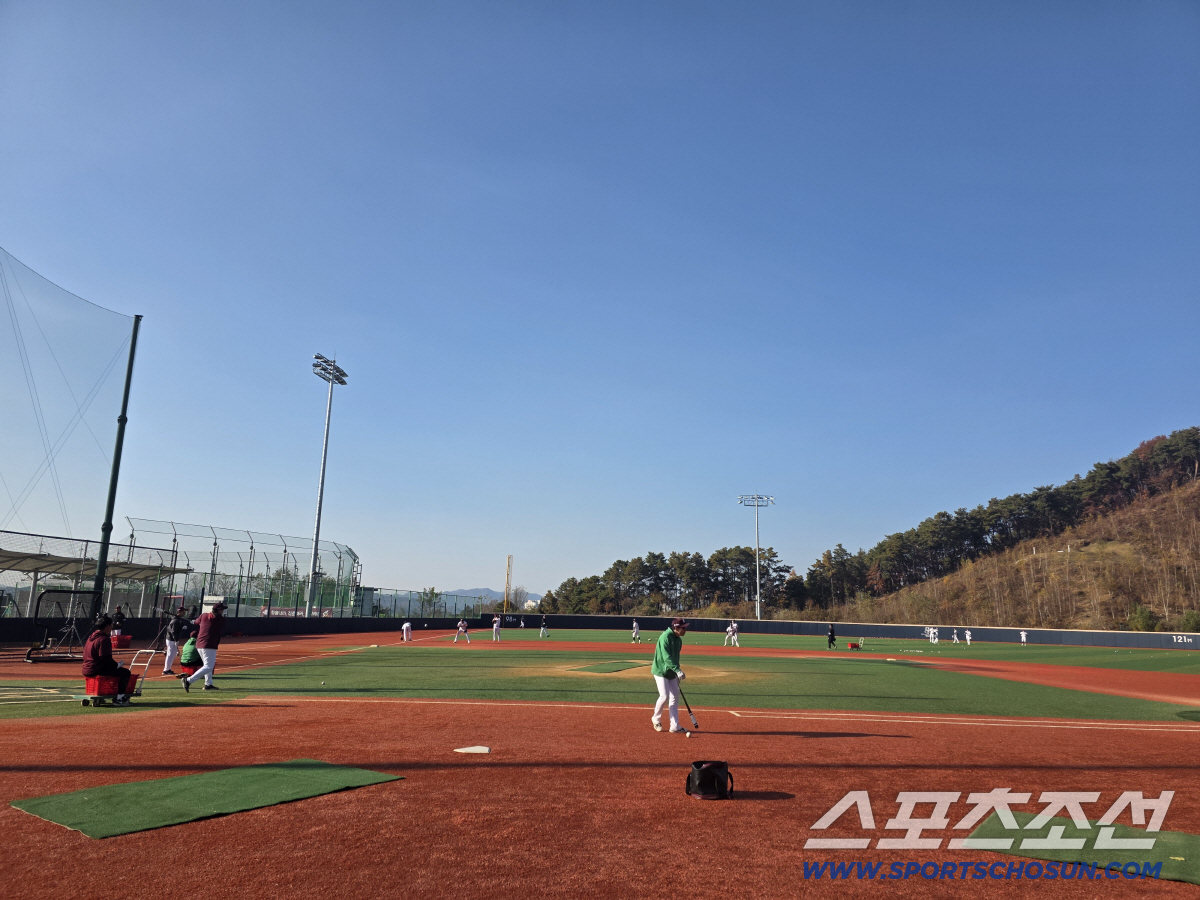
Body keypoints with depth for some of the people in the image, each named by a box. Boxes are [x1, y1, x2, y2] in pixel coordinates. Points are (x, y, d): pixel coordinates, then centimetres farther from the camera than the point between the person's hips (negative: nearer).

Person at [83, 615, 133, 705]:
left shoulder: (91, 637, 13)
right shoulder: (104, 639, -18)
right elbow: (106, 659, -24)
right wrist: (117, 665, -7)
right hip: (96, 671, -11)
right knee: (125, 672, -8)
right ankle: (119, 699, -12)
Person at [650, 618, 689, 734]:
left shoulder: (679, 640, 6)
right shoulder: (665, 637, -21)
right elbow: (666, 657, -29)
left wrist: (677, 674, 14)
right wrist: (678, 670, -36)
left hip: (672, 673, 8)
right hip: (661, 671, -8)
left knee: (675, 697, 5)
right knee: (664, 696, -13)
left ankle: (674, 726, 10)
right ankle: (656, 719, 12)